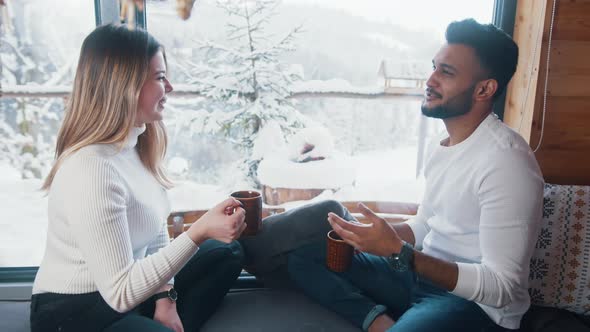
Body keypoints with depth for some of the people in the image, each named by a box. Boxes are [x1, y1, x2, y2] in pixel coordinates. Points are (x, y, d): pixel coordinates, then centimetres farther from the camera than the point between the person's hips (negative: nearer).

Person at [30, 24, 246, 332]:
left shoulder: (136, 143, -2)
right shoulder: (91, 170, -29)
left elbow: (156, 231, 5)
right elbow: (120, 293, -27)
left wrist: (165, 296, -2)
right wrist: (199, 232, -33)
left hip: (127, 284, 9)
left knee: (228, 252, 15)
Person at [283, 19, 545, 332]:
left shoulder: (506, 160, -21)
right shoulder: (444, 145, 7)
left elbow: (502, 288, -22)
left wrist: (398, 252, -29)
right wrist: (376, 235, -4)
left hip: (477, 304, -9)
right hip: (422, 274, 9)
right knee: (301, 256, 0)